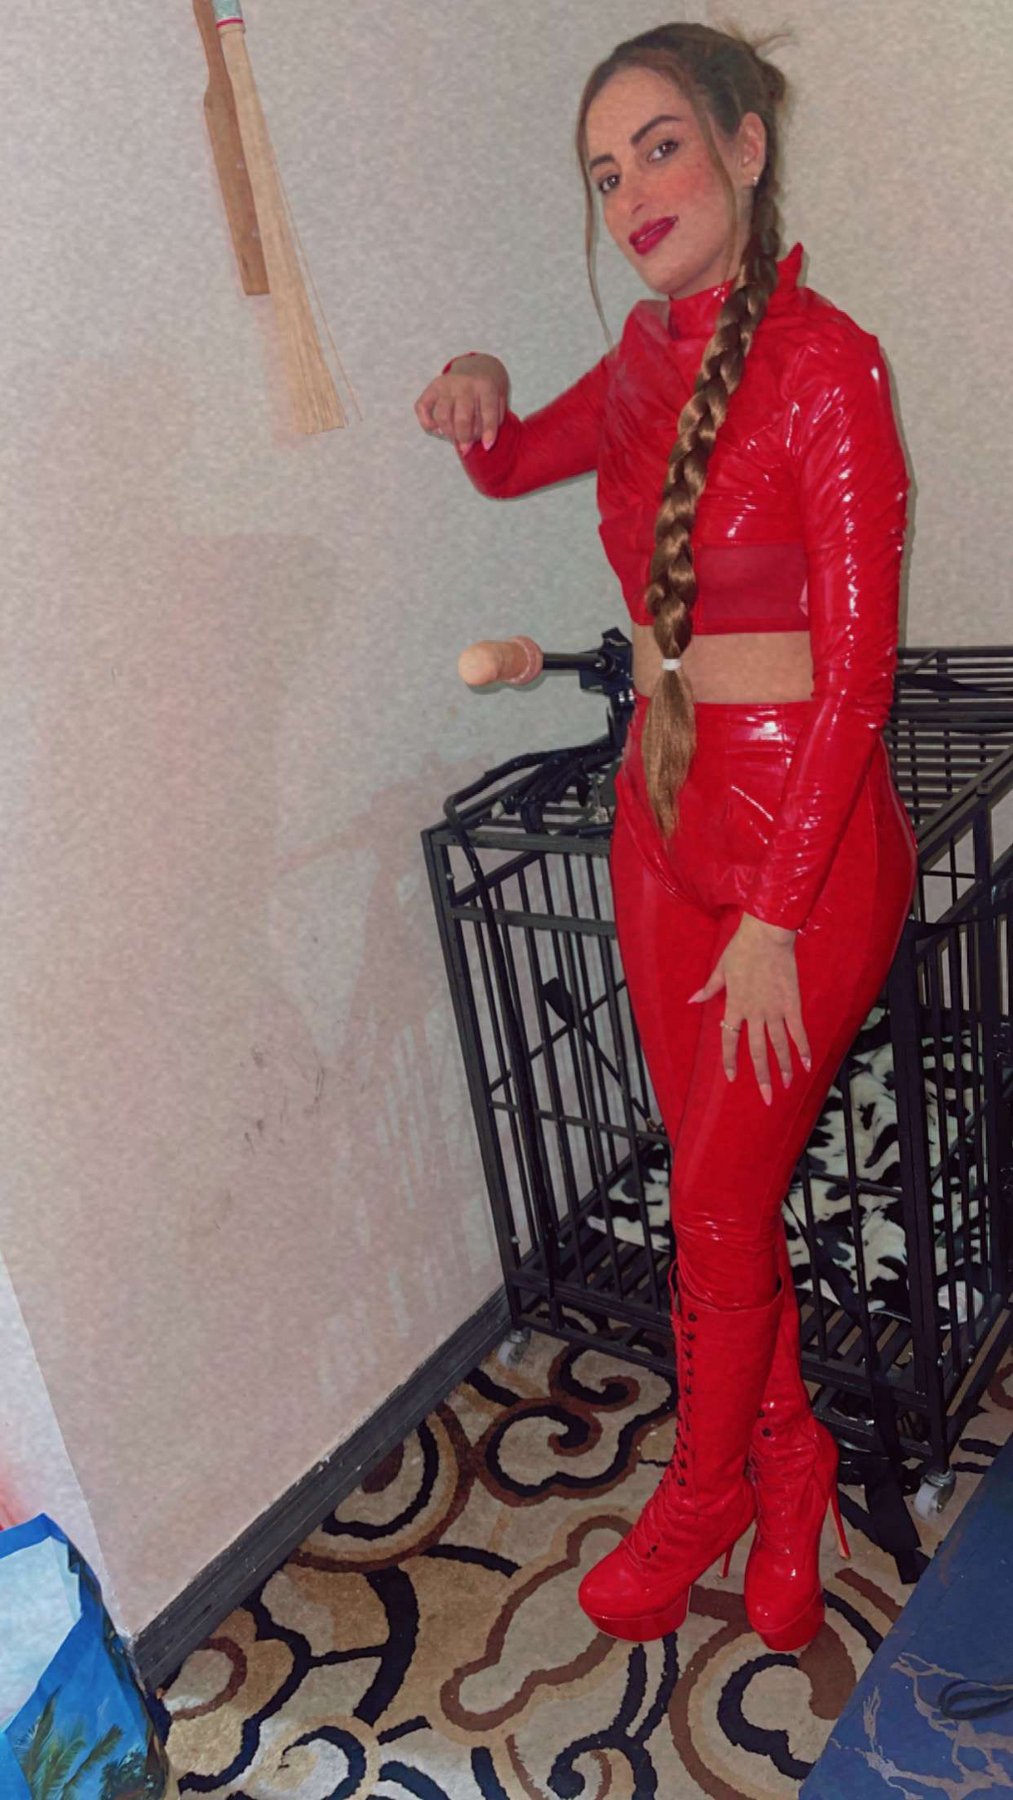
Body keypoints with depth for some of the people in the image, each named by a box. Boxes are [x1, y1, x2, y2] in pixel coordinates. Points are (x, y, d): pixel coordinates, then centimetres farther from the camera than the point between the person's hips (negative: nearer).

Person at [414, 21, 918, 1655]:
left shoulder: (823, 366, -15)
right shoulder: (651, 360, 6)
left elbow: (855, 668, -17)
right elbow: (516, 466, 25)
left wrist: (777, 919, -16)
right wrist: (481, 404, 1)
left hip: (802, 822, -6)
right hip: (662, 805, 6)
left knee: (716, 1208, 5)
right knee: (722, 1186, 15)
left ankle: (700, 1495, 32)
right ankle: (788, 1462, 39)